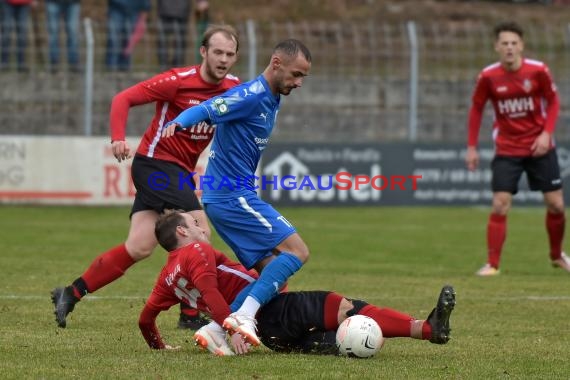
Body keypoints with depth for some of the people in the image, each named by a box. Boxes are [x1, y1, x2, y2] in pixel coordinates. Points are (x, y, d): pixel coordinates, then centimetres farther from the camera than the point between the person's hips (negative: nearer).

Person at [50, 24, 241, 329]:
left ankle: (70, 294, 9)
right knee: (199, 232, -17)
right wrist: (118, 138, -27)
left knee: (140, 248, 1)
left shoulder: (233, 87, 2)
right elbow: (124, 98, -14)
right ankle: (191, 314, -10)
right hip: (157, 161, -7)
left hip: (179, 171, 7)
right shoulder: (179, 81, -15)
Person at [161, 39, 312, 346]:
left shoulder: (271, 99, 14)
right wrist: (178, 123, -45)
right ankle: (244, 317, -23)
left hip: (225, 199, 10)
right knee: (296, 250, -15)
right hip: (234, 197, -10)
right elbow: (205, 111, -26)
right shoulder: (251, 96, -15)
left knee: (273, 277, 7)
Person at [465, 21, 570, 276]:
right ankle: (492, 264, -5)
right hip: (506, 149, -1)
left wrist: (546, 133, -12)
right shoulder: (488, 76, -10)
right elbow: (476, 108, 3)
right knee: (500, 206, -12)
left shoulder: (538, 71, -11)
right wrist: (472, 147, 1)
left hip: (539, 147, 1)